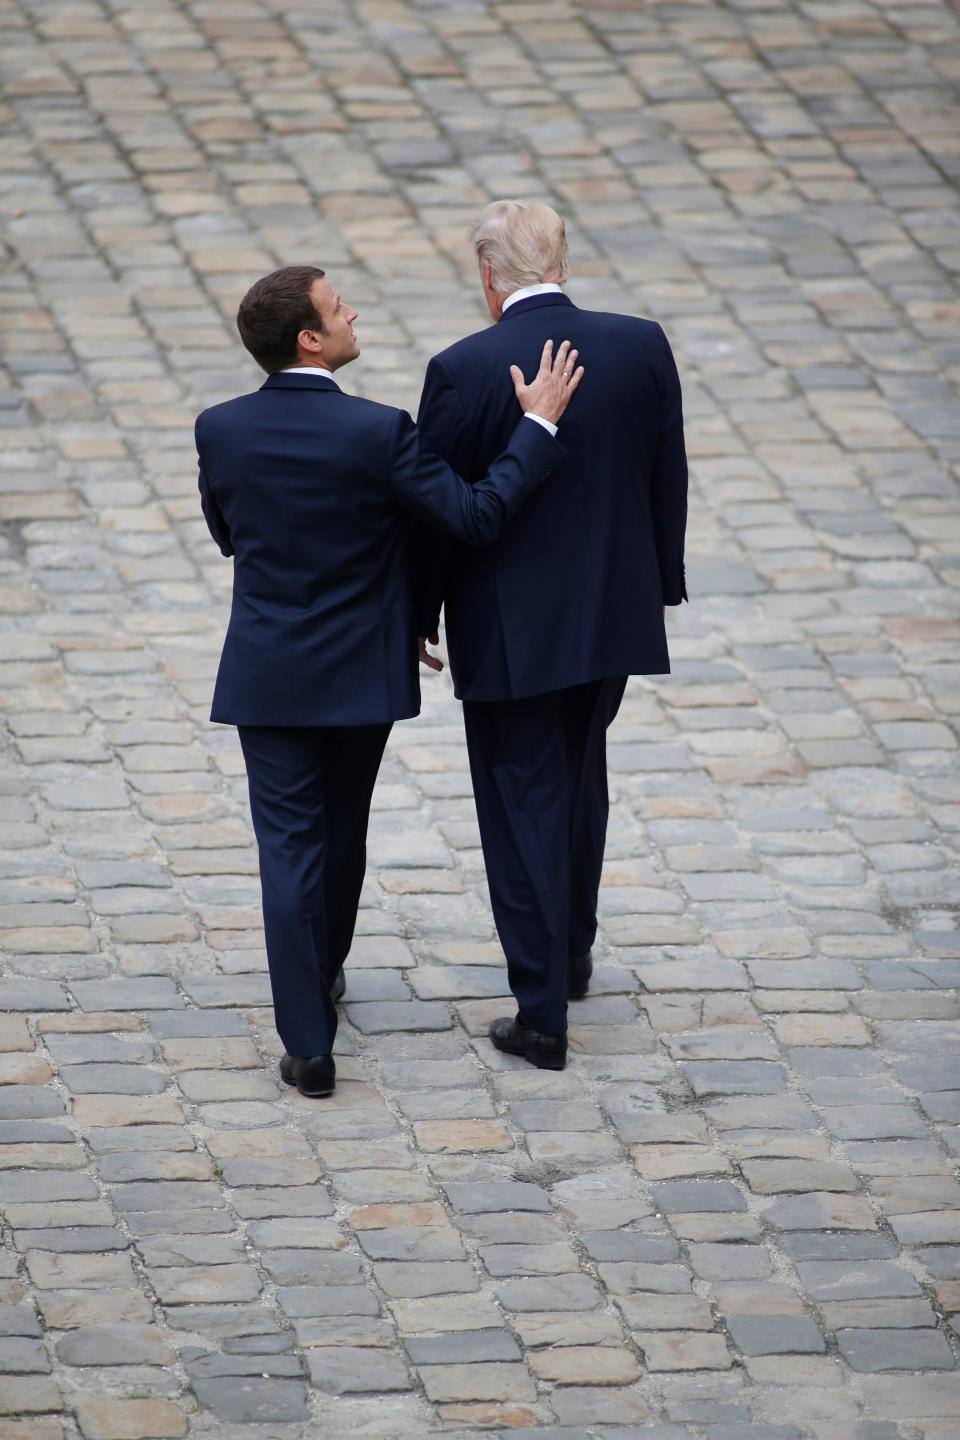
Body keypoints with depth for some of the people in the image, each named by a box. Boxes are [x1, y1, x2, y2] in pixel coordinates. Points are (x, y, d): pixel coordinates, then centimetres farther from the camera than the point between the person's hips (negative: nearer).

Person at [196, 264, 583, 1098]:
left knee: (289, 847, 2)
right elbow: (477, 516, -18)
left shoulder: (220, 431, -8)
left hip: (268, 677, 1)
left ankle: (309, 1045, -3)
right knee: (341, 831, 22)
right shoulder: (377, 433, -18)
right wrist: (539, 424, -11)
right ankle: (322, 976, 43)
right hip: (361, 675, -1)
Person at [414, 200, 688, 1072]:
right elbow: (669, 483, 3)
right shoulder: (642, 347, -6)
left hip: (509, 630, -4)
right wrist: (660, 587, 16)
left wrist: (419, 617, 4)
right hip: (617, 612, 4)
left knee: (523, 807, 5)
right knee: (580, 778, 26)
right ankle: (573, 953, 42)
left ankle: (543, 1015, 5)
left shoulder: (464, 372, -18)